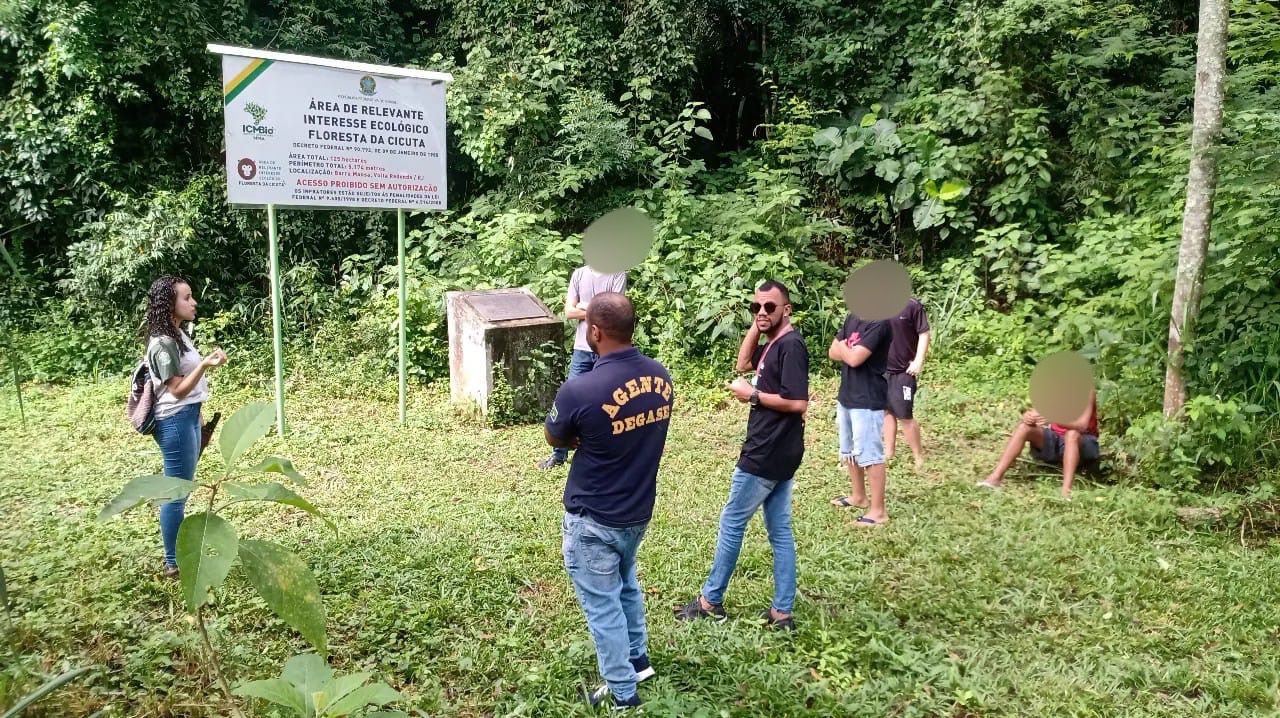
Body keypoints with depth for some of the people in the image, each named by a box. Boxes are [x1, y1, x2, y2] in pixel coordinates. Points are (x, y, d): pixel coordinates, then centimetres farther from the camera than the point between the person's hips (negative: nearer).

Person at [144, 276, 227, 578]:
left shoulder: (178, 335, 10)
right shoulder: (164, 343, -18)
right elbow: (178, 390, -20)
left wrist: (197, 416, 22)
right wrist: (205, 365, -32)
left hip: (188, 417, 10)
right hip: (175, 422, -10)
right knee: (176, 493, -1)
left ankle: (181, 553, 28)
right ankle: (173, 563, 9)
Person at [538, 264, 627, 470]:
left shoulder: (618, 275, -5)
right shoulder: (579, 274, 5)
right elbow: (569, 311, -3)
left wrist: (585, 306, -7)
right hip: (582, 349, 3)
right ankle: (559, 454, 13)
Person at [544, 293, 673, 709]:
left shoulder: (580, 390, -28)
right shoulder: (661, 378, -8)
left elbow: (555, 440, -7)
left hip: (593, 521, -6)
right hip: (639, 512, 6)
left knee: (602, 605, 12)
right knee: (625, 585, 30)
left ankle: (623, 694, 27)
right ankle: (638, 658, 47)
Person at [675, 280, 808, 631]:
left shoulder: (791, 345, -18)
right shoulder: (773, 343, 11)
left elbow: (798, 403, -24)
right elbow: (743, 363, 19)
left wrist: (752, 394, -15)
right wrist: (755, 326, 7)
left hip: (767, 454, -10)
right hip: (777, 453, 10)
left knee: (731, 522, 3)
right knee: (779, 529, 11)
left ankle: (711, 601, 17)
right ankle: (782, 611, 17)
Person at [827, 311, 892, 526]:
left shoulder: (878, 322, -18)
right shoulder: (852, 318, 9)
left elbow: (854, 358, -23)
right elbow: (833, 352, 9)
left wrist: (844, 348, -3)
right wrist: (850, 351, -11)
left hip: (868, 401, -9)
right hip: (846, 396, 9)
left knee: (870, 454, -4)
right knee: (849, 451, 20)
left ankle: (878, 510, 4)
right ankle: (858, 496, 36)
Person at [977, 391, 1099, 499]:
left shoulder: (1087, 393, -18)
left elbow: (1082, 425, -30)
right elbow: (1037, 412, -9)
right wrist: (1028, 416, -35)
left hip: (1081, 443, -4)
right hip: (1054, 439, 4)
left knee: (1072, 434, -38)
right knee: (1024, 427, -21)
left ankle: (1066, 491, -49)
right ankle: (996, 477, -32)